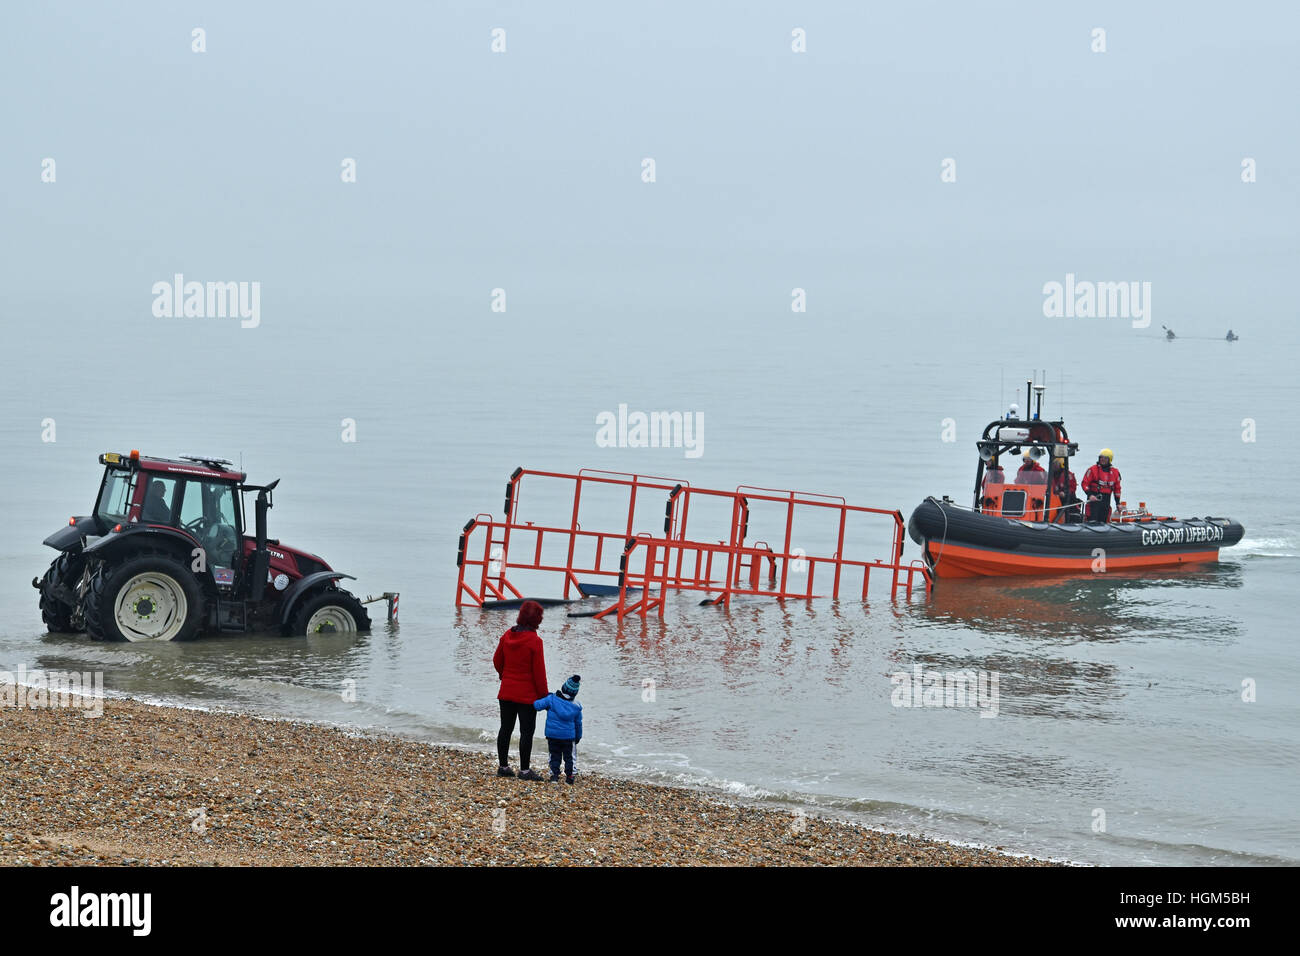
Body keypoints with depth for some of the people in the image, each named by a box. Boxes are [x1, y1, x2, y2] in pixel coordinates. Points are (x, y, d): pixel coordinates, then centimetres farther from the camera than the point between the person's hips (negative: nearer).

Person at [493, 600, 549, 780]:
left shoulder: (507, 636, 1)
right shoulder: (534, 641, -17)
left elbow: (497, 660, 11)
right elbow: (539, 671, -14)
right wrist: (544, 695, -5)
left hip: (506, 692, 6)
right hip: (527, 694, -6)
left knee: (505, 729, 13)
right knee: (527, 731, 1)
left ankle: (503, 766, 19)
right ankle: (524, 770, 3)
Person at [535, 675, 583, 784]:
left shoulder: (551, 699, -11)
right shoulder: (576, 707, -2)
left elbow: (538, 705, -14)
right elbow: (578, 724, 8)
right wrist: (578, 737, 20)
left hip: (552, 735, -1)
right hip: (569, 736, 1)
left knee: (554, 755, 11)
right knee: (568, 756, 13)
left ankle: (554, 774, 3)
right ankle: (569, 776, 10)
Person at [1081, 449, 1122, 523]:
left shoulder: (1115, 472, 11)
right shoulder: (1093, 469, -1)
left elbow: (1117, 488, 18)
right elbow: (1085, 483, -3)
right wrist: (1090, 495, -17)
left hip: (1106, 500, 4)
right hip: (1094, 498, -4)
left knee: (1103, 521, 5)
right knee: (1093, 520, -12)